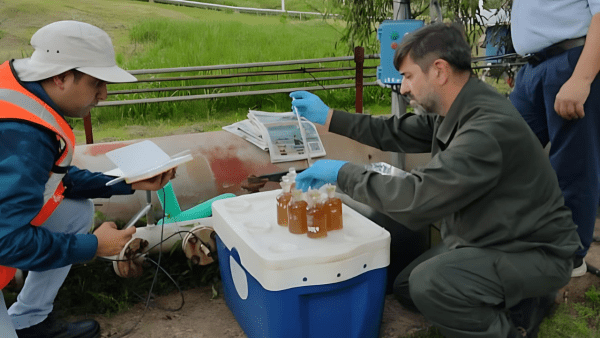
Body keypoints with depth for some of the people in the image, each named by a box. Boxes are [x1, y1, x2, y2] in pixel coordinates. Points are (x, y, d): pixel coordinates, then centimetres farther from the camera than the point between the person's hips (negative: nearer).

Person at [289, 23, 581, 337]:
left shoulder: (489, 127, -31)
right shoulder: (458, 112, -1)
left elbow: (418, 196, -35)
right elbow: (395, 134, 9)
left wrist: (343, 173, -23)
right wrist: (328, 117, 5)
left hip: (534, 252, -9)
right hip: (485, 239, 10)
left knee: (430, 284, -30)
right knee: (407, 288, 11)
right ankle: (516, 301, 15)